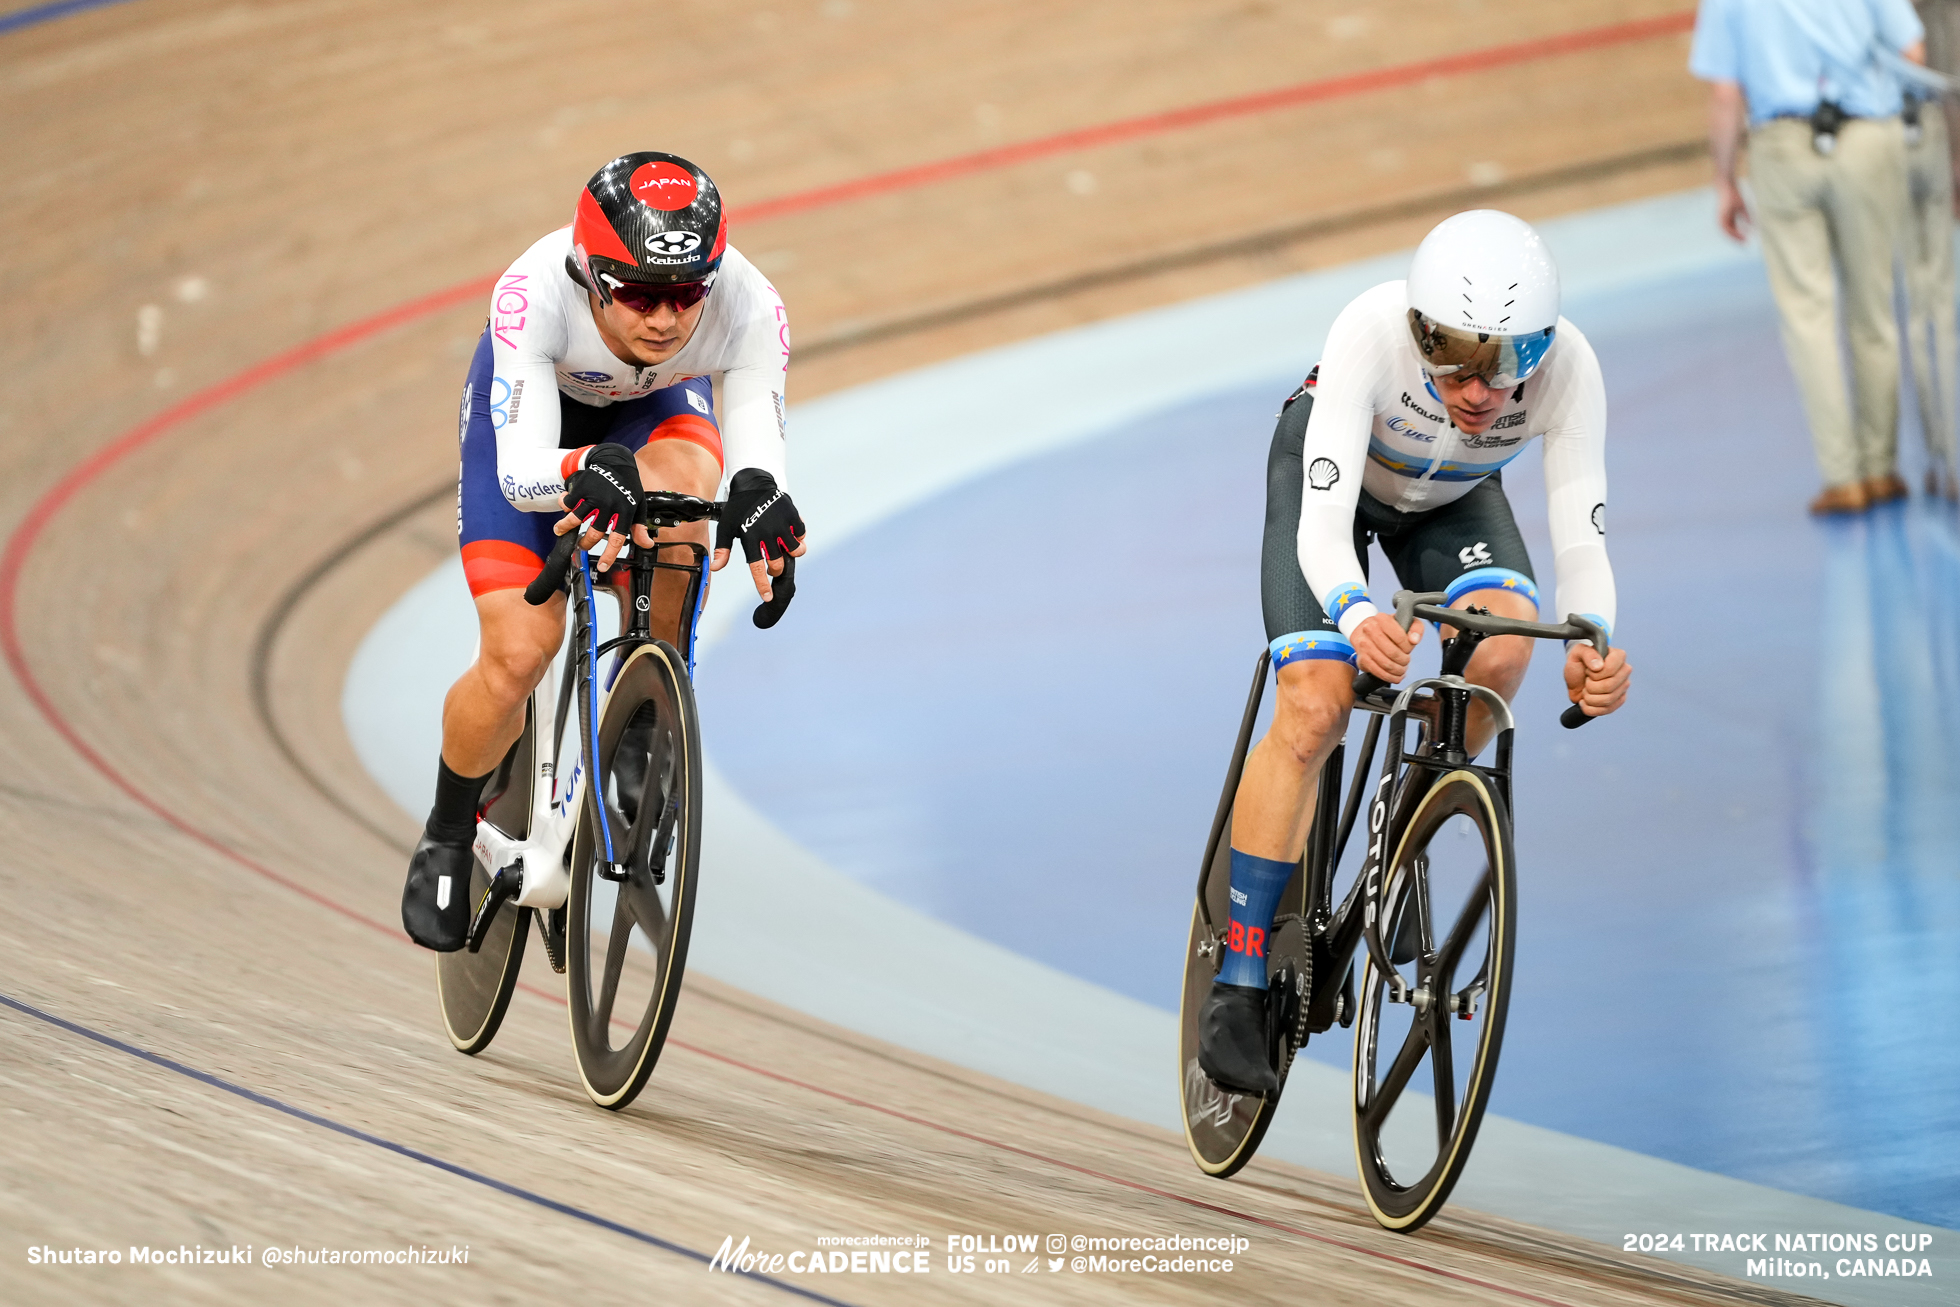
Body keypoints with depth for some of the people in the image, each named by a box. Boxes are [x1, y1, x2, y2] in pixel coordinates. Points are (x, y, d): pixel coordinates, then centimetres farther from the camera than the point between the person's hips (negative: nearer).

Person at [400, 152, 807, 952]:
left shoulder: (749, 310, -36)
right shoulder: (534, 294, -41)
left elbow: (760, 454, -35)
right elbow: (519, 471, -44)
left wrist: (760, 496, -59)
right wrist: (586, 472, -66)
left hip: (658, 406, 2)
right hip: (535, 404, -1)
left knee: (681, 479, -37)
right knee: (519, 655, -16)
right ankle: (449, 835, 15)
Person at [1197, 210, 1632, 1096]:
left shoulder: (1566, 368, -34)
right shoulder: (1373, 332, -41)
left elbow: (1581, 539, -34)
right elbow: (1321, 526, -44)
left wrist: (1593, 647, -55)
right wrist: (1358, 614, -65)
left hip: (1452, 499, 2)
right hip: (1332, 474, -2)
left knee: (1502, 643, -27)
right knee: (1316, 708, -20)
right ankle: (1238, 983, -11)